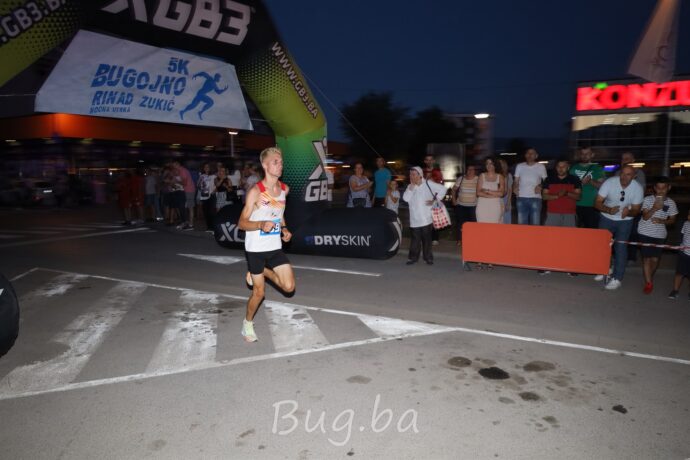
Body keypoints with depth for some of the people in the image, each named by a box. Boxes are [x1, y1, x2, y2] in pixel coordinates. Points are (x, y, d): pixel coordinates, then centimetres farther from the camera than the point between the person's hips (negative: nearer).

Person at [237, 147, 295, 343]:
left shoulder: (284, 189, 2)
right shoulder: (255, 192, -16)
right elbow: (242, 223, -14)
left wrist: (284, 229, 1)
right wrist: (261, 224, -32)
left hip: (275, 247, 5)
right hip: (256, 248, -5)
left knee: (289, 286, -4)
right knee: (259, 292, 4)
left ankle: (263, 272, 24)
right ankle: (248, 323, 31)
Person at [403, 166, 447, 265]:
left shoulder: (428, 183, -2)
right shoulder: (410, 186, 9)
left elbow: (442, 189, -2)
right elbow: (405, 198, -7)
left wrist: (435, 200, -5)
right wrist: (412, 186, -9)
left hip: (426, 218, -2)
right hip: (415, 219, 3)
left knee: (426, 238, 6)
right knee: (415, 238, 5)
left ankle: (428, 257, 16)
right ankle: (413, 257, 15)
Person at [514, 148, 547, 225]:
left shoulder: (541, 167, 7)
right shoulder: (519, 166, 12)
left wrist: (540, 186, -13)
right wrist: (515, 187, -8)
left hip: (535, 198, -2)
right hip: (521, 198, 2)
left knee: (535, 224, -5)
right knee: (521, 223, 4)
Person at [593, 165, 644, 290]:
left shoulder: (638, 188, -18)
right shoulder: (609, 182, -21)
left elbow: (636, 210, -9)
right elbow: (597, 202, -18)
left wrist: (629, 212, -33)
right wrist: (609, 210, -38)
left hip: (625, 221, -1)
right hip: (606, 218, 1)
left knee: (620, 248, -6)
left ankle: (617, 279, 1)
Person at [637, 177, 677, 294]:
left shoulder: (671, 203, 1)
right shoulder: (648, 199, -6)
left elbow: (672, 220, 6)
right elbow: (645, 217, -10)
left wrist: (662, 221, -13)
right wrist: (654, 208, -26)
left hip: (660, 235, 2)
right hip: (645, 233, -2)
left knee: (655, 259, 5)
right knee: (647, 258, -2)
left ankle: (650, 277, 32)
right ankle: (648, 283, 5)